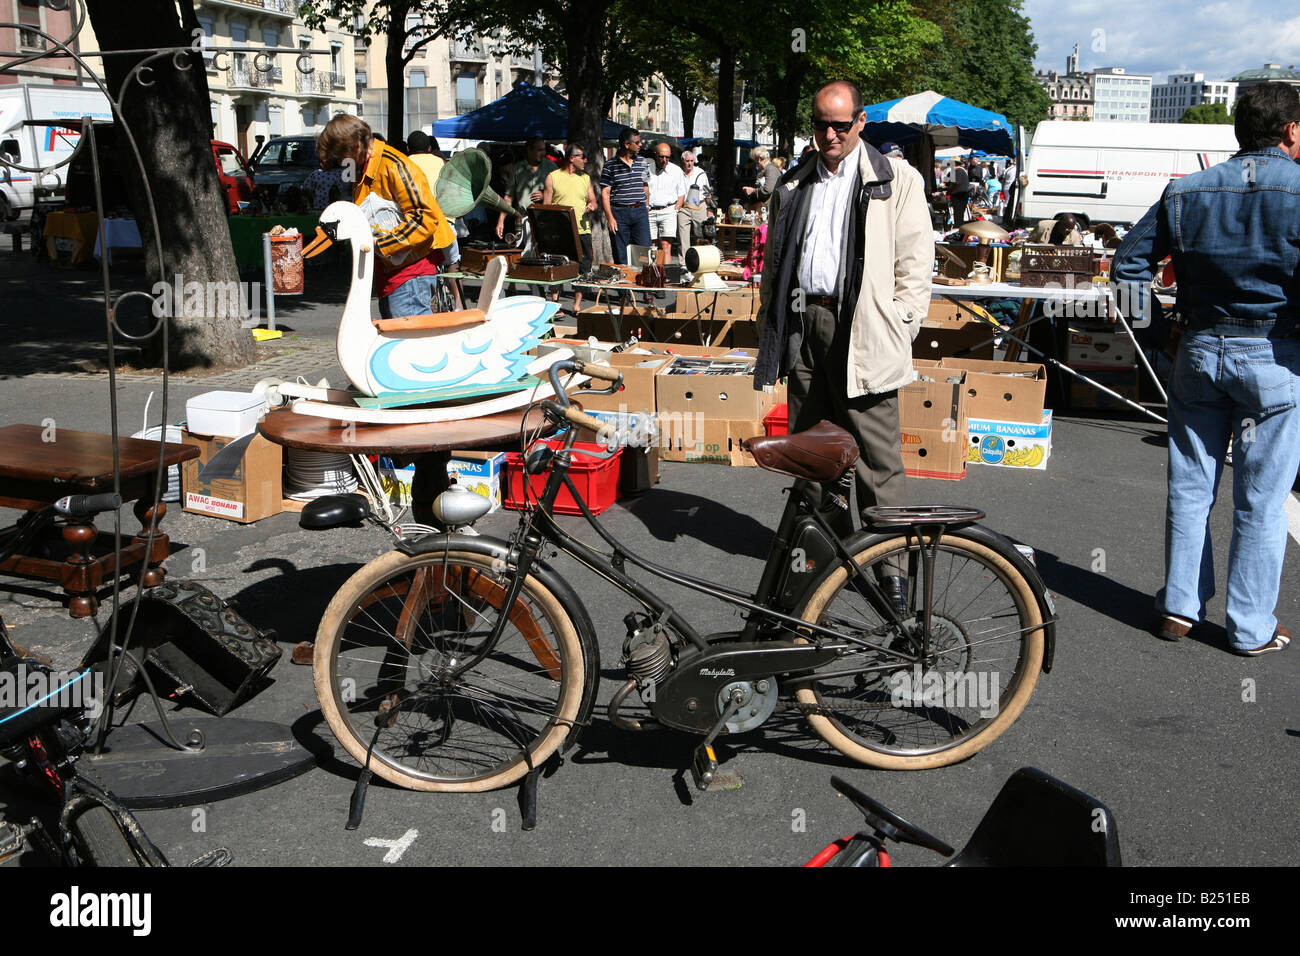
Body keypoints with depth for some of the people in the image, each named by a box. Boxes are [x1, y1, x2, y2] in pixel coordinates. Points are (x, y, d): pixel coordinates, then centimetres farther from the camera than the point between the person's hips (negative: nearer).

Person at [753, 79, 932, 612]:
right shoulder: (795, 186, 17)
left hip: (862, 331, -5)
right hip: (802, 324, 5)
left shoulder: (896, 180, 3)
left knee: (878, 456, -4)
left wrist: (898, 332, -8)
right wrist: (769, 327, 13)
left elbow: (915, 264, 0)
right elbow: (774, 263, 21)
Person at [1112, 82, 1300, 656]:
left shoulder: (1187, 192, 3)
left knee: (1189, 488, 13)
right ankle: (1252, 628, 15)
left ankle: (1179, 608, 21)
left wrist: (1152, 319, 11)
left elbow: (1129, 260, 6)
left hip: (1199, 351, 4)